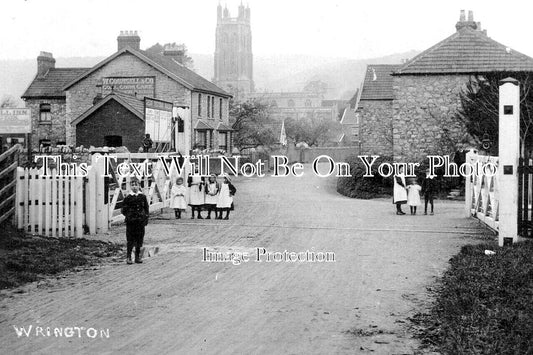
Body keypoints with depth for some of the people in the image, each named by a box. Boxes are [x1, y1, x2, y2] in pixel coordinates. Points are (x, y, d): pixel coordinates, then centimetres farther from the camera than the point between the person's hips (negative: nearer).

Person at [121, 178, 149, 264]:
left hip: (140, 222, 3)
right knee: (130, 240, -2)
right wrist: (128, 216, -8)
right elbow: (123, 210, 3)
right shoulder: (128, 198, -2)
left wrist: (146, 218, 4)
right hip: (130, 222, -2)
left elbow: (146, 209, 11)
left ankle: (137, 257, 16)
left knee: (139, 240, 6)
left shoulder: (143, 197, 5)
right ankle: (128, 257, 7)